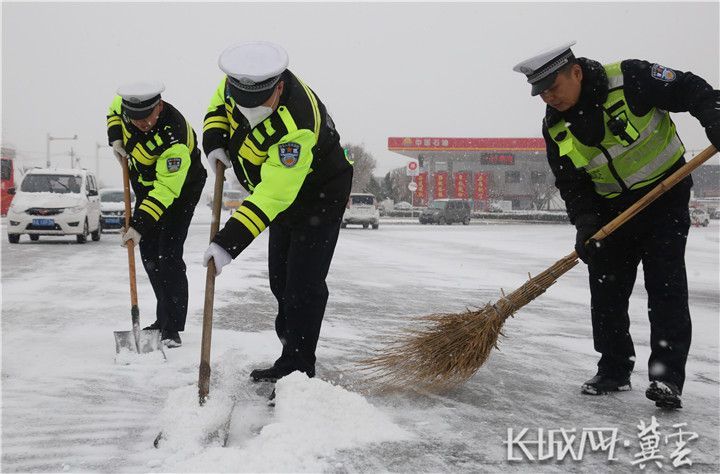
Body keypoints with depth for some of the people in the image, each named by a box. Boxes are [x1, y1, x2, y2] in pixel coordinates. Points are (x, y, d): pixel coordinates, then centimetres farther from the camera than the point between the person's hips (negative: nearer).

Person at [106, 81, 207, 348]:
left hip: (180, 188, -7)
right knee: (149, 255, 10)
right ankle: (164, 318, 22)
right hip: (146, 184, 7)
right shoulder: (126, 104, -18)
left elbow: (166, 191, -39)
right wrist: (116, 139, -8)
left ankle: (172, 328, -10)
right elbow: (114, 111, 9)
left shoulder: (174, 140, -39)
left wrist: (139, 226, -43)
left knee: (168, 256, -16)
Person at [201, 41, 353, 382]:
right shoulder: (239, 80, -18)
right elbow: (218, 107, 6)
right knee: (279, 276, 18)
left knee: (303, 283, -8)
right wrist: (214, 142, -14)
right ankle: (289, 333, 40)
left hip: (319, 195, -8)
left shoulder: (295, 127, -41)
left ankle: (297, 366, 2)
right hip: (285, 199, 8)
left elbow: (272, 197, -42)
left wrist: (228, 243, -45)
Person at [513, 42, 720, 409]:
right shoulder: (555, 128, -7)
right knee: (606, 286, 4)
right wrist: (585, 222, -18)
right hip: (613, 206, 5)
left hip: (665, 191, -5)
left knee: (665, 281, -12)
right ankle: (614, 371, 18)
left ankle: (667, 375, -8)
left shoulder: (630, 79, -22)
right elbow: (570, 183, -4)